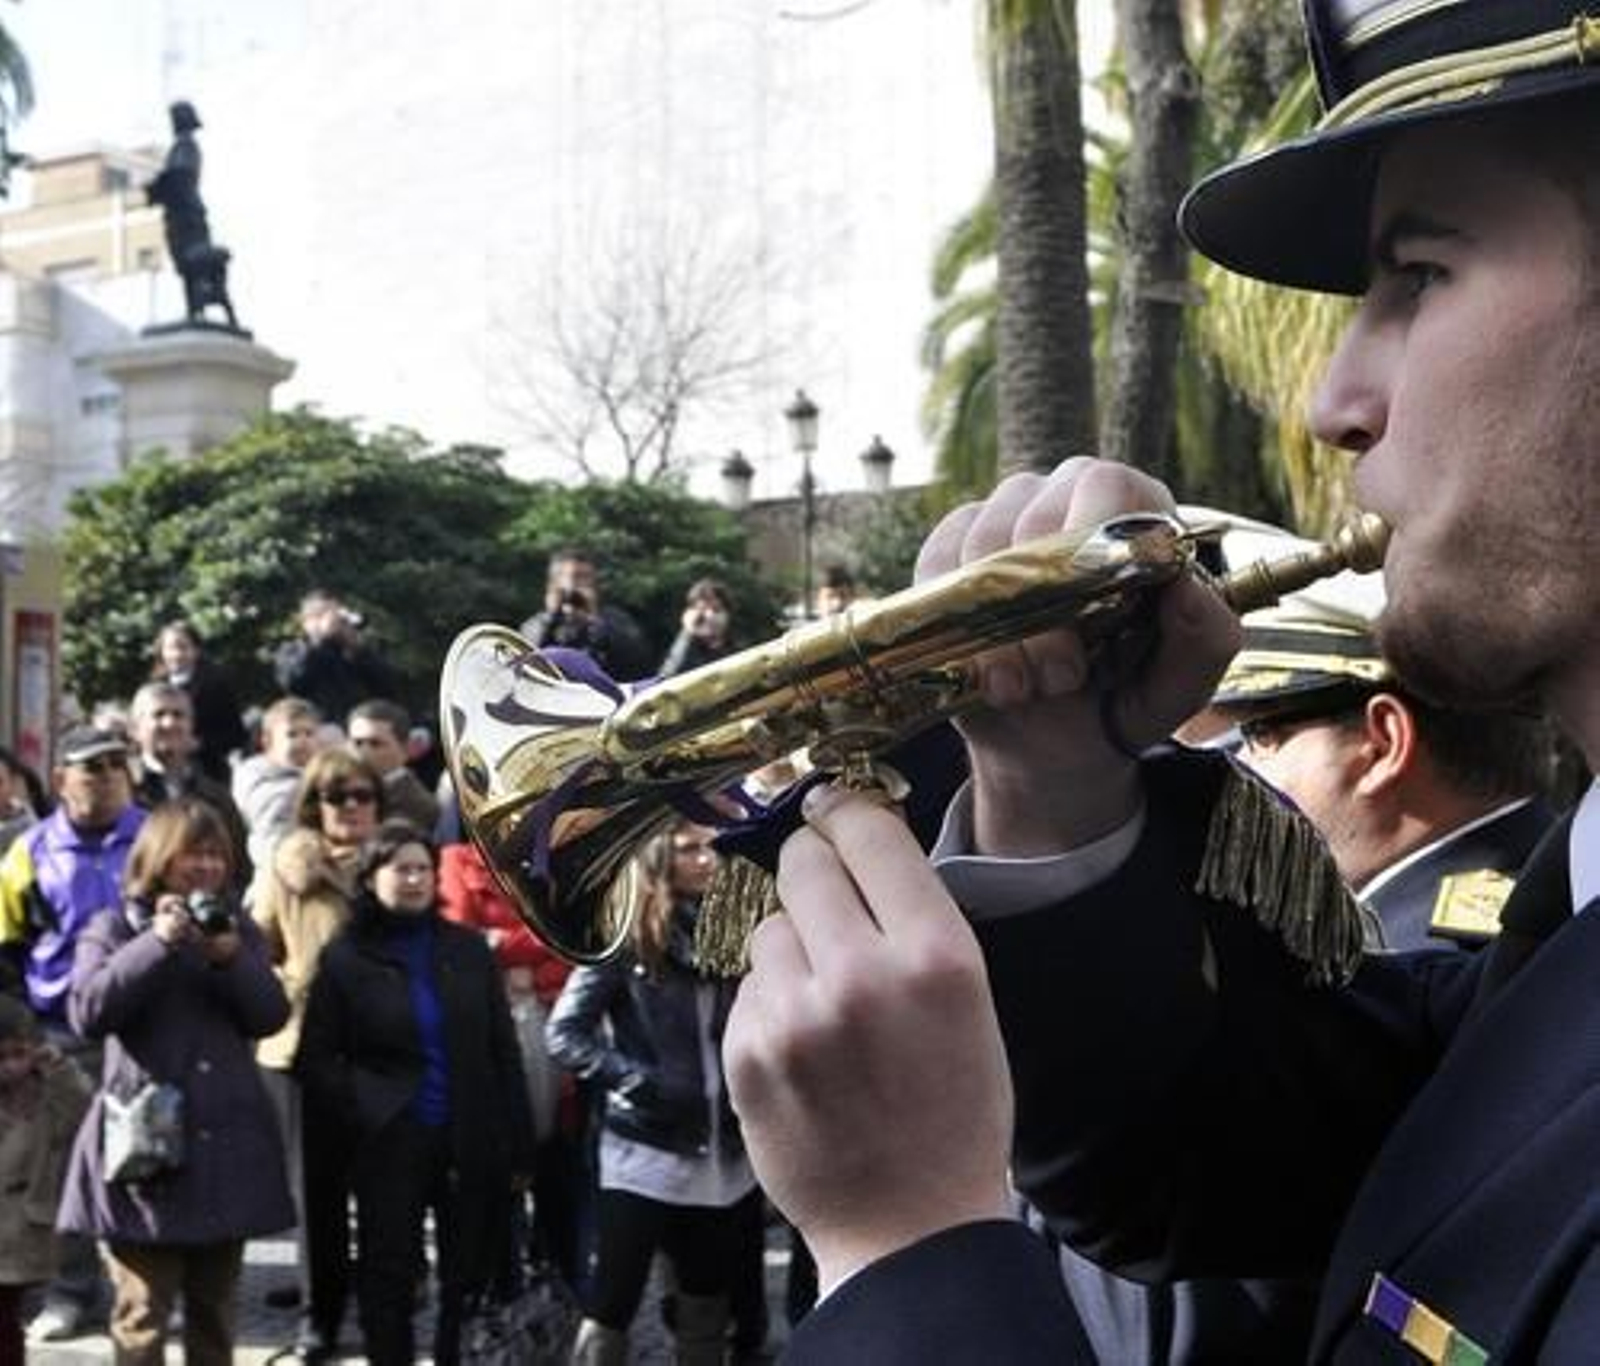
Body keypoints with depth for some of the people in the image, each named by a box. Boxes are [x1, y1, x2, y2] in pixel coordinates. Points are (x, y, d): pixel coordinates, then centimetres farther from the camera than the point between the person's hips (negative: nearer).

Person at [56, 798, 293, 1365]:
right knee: (142, 1315, -8)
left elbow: (271, 1016, 2)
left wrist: (231, 957, -15)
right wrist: (158, 943, -20)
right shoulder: (113, 929, 2)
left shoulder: (239, 928, 13)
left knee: (214, 1305, 12)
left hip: (226, 1142, 4)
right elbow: (88, 1010, -14)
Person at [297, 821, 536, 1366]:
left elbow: (504, 1053, 6)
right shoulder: (346, 958, 0)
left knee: (469, 1277, 8)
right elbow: (317, 1059, 2)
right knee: (389, 1278, 2)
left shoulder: (469, 949, 7)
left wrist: (520, 1148, 2)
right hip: (389, 1145, -2)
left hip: (471, 1142, 2)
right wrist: (362, 1111, -11)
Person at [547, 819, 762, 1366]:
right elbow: (564, 1032, -9)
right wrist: (639, 1081, -17)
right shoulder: (628, 934, -6)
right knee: (612, 1302, -4)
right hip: (646, 1151, -5)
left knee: (708, 1305, 13)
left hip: (725, 1156, 5)